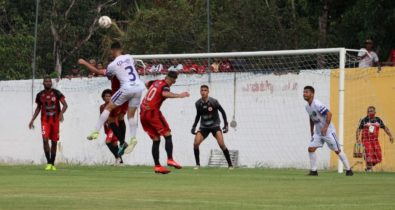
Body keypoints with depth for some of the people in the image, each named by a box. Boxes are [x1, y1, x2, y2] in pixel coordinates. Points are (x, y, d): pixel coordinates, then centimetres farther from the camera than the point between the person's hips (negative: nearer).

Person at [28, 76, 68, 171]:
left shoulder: (56, 93, -5)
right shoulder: (40, 95, 2)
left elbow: (65, 105, -9)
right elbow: (38, 108, 15)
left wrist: (61, 113, -28)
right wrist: (32, 120, 11)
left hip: (55, 120, 0)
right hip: (45, 120, 0)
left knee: (54, 142, 6)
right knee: (45, 140, -17)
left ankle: (52, 164, 17)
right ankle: (48, 163, -10)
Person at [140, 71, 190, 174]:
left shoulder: (156, 82, 15)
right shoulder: (165, 86, -9)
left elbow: (147, 84, 37)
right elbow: (165, 94, -33)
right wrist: (179, 95, -33)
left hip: (143, 113, 8)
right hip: (153, 112, -8)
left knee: (156, 139, 11)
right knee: (167, 135, -2)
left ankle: (157, 166, 6)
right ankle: (170, 159, -17)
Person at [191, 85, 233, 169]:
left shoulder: (213, 102, -16)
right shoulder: (198, 103, -5)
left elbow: (222, 111, -4)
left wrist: (226, 124, -8)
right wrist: (194, 126, 7)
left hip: (215, 126, -3)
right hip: (204, 127, 3)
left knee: (221, 144, -19)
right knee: (196, 143, -14)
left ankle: (230, 164, -8)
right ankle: (198, 164, 1)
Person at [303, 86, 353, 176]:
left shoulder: (317, 104, -21)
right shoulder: (307, 106, 5)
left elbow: (329, 114, -25)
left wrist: (325, 127, -29)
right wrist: (312, 132, 19)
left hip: (328, 131, -8)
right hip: (318, 133, 8)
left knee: (337, 150, 0)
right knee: (311, 149, -5)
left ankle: (348, 170, 10)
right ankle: (313, 171, 2)